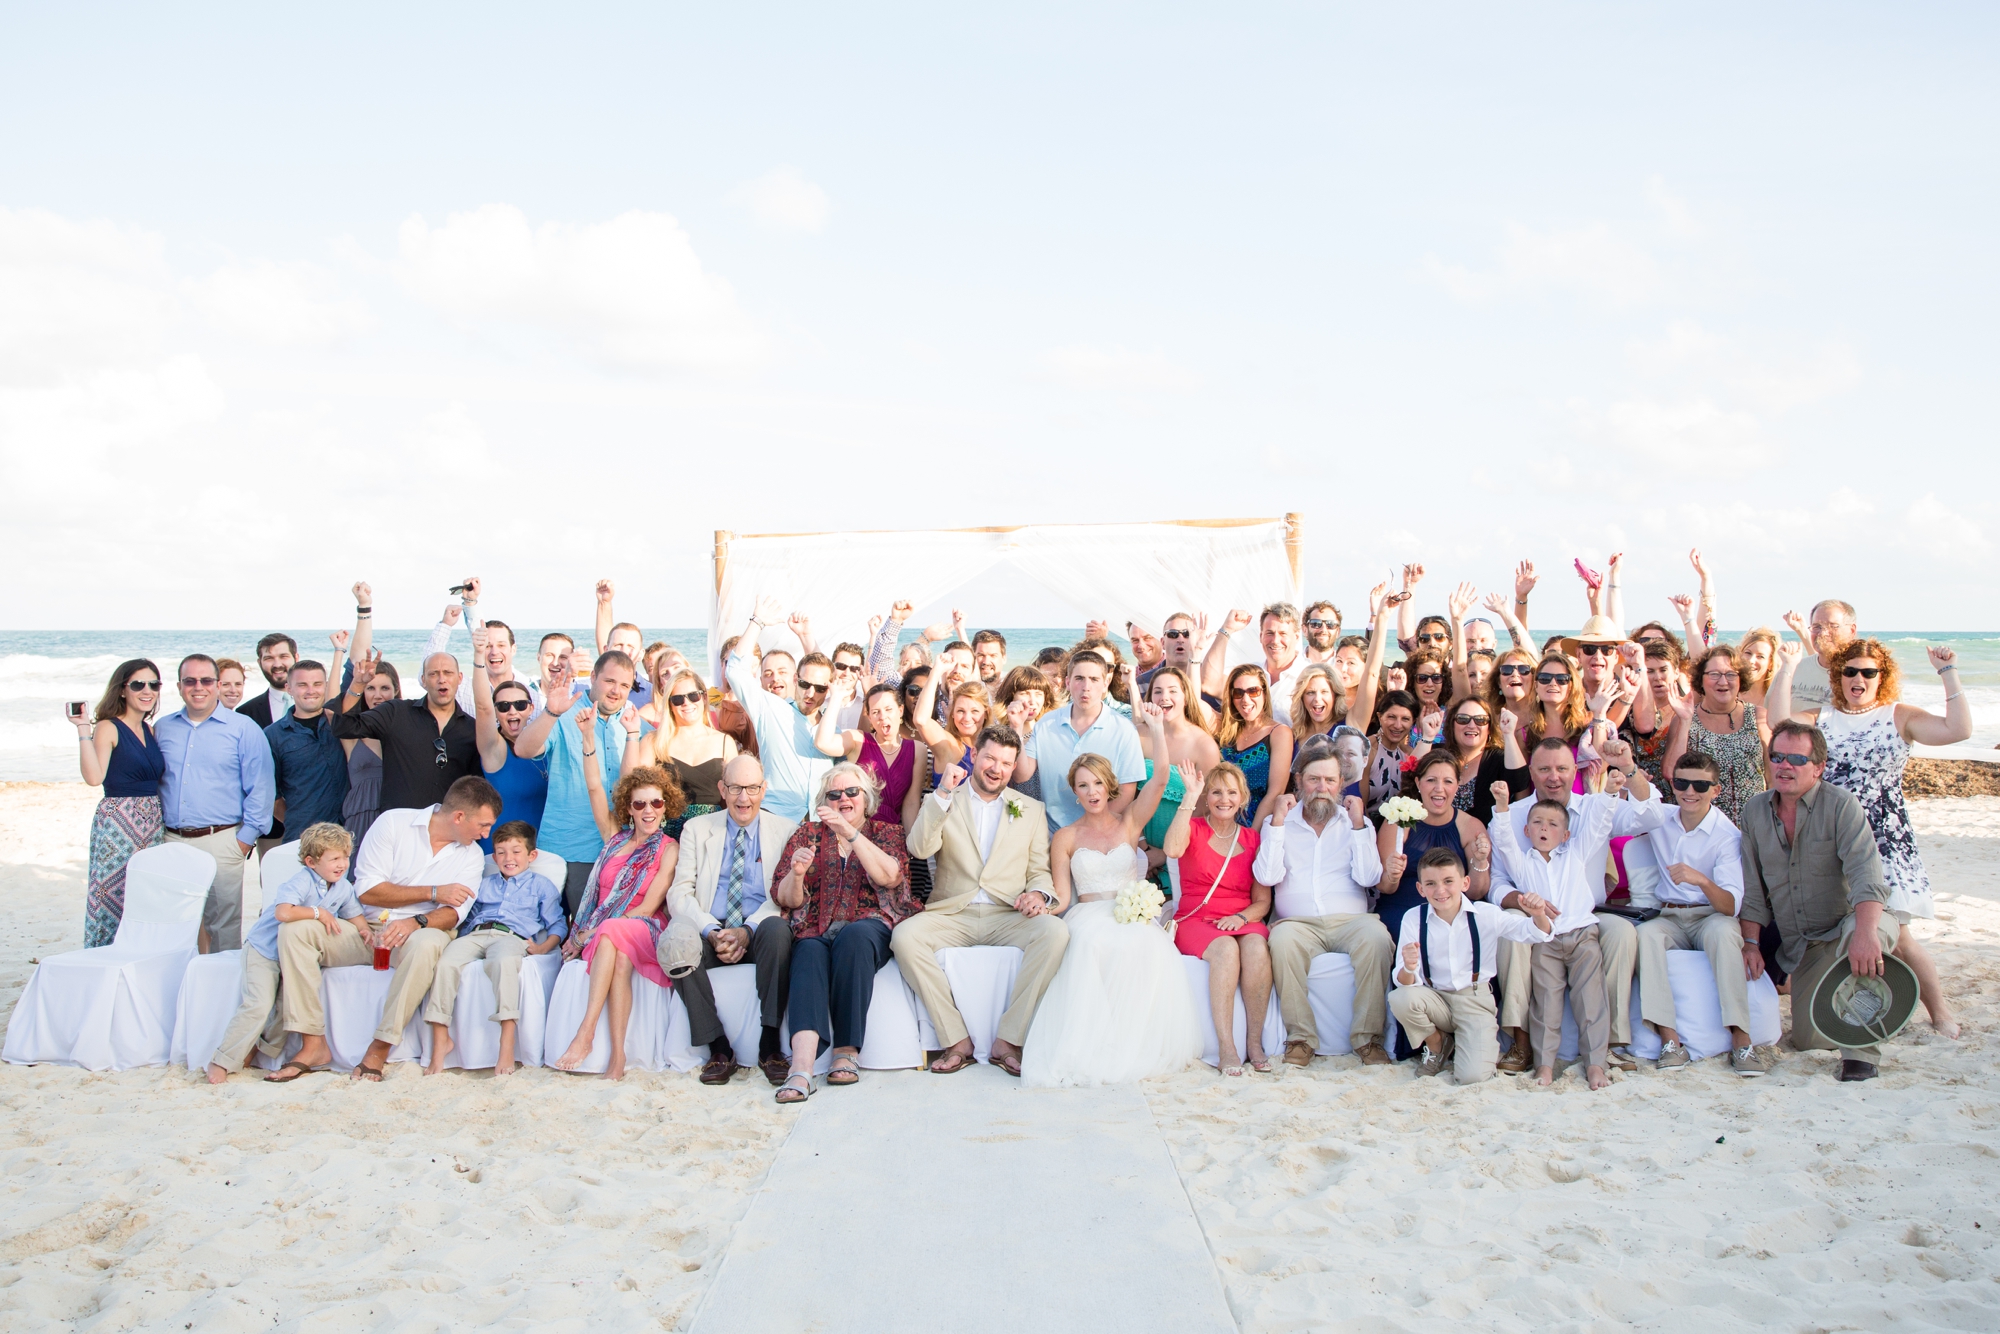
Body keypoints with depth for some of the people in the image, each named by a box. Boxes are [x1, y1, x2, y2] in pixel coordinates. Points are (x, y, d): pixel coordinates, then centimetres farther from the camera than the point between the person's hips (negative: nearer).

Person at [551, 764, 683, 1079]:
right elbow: (594, 785, 9)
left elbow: (648, 908, -6)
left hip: (645, 933, -3)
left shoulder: (669, 849, 2)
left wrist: (591, 933, -12)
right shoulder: (615, 837, 16)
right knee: (621, 958, -33)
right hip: (601, 936, 3)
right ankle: (617, 1056, -42)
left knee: (610, 932, -36)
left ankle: (585, 1033, -42)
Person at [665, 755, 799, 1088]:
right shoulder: (696, 829, 13)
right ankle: (718, 1048, -21)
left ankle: (770, 1046, -26)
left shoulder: (785, 831, 10)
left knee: (777, 929, -35)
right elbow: (680, 893, 2)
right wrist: (712, 931, -16)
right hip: (711, 932, 1)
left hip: (759, 933, -1)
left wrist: (748, 930, -18)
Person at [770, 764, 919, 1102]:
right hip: (816, 930, 1)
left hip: (869, 926, -1)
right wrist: (797, 873, -10)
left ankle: (847, 1051, -30)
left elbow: (890, 877, -7)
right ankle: (801, 1065, -50)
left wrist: (849, 832, -15)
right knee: (810, 953, -33)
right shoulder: (807, 834, 20)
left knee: (853, 937, -35)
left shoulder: (888, 832, 16)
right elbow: (786, 900, 13)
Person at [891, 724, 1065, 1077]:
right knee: (904, 936, -30)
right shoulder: (942, 801, 11)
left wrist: (1038, 893, -9)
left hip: (1008, 916, 1)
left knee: (1055, 932, -30)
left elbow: (1040, 872, 15)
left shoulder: (1032, 809, 16)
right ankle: (957, 1040, -20)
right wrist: (943, 794, -14)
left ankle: (1008, 1041, -22)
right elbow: (919, 849, -7)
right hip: (951, 915, 0)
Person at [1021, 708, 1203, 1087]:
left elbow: (1160, 780, 0)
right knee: (1095, 945, -39)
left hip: (1133, 916, 1)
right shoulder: (1065, 838, 14)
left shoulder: (1129, 823, 14)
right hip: (1088, 917, -1)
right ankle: (1092, 1049, -35)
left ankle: (1137, 1047, -23)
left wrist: (1156, 729, -5)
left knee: (1147, 946, -37)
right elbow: (1062, 894, 8)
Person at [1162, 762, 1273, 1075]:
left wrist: (1241, 917, -12)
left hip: (1243, 922, 2)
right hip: (1196, 921, -2)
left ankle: (1255, 1042, -25)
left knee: (1256, 947, -33)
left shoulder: (1252, 839, 13)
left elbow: (1263, 901, 10)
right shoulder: (1193, 828, 6)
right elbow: (1172, 849, -20)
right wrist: (1190, 796, -20)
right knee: (1226, 948, -35)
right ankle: (1225, 1047, -33)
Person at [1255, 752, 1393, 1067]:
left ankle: (1368, 1038, -23)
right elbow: (1267, 877, -3)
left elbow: (1369, 878, -1)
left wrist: (1358, 824, -4)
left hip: (1350, 920, 1)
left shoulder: (1356, 823, 14)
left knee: (1375, 937, -33)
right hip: (1299, 922, 0)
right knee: (1283, 941, -34)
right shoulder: (1279, 823, 12)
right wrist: (1277, 822, -5)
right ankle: (1301, 1037, -23)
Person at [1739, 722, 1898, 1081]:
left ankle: (1860, 1051, -28)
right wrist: (1751, 942, -2)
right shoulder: (1755, 811, 1)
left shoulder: (1840, 805, -14)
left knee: (1857, 930, -40)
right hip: (1802, 948, 5)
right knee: (1806, 1038, 0)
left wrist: (1865, 933, -42)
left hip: (1852, 921, -5)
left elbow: (1866, 874, -27)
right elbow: (1752, 886, 7)